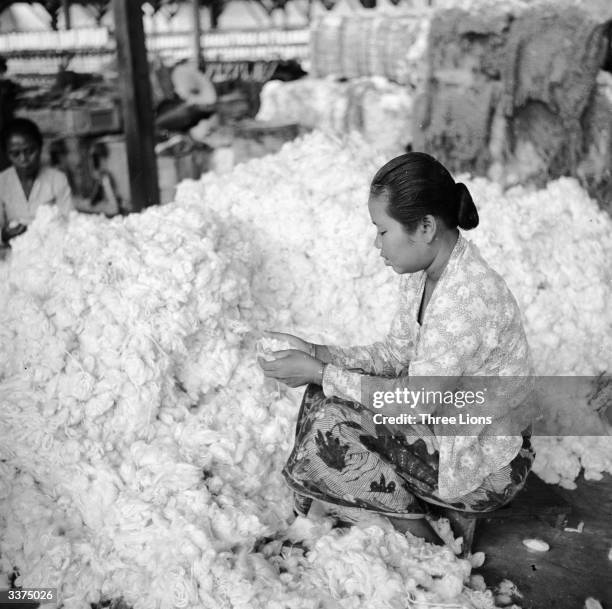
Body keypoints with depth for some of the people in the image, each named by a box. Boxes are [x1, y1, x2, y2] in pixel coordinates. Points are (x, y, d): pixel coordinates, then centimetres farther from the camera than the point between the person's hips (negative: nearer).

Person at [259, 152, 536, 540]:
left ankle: (415, 530, 3)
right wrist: (316, 353, -7)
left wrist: (319, 373, -20)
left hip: (484, 466, -9)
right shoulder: (424, 271, -3)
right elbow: (396, 353, 5)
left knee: (328, 429, -16)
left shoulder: (469, 298, -32)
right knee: (326, 398, 0)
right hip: (442, 423, 9)